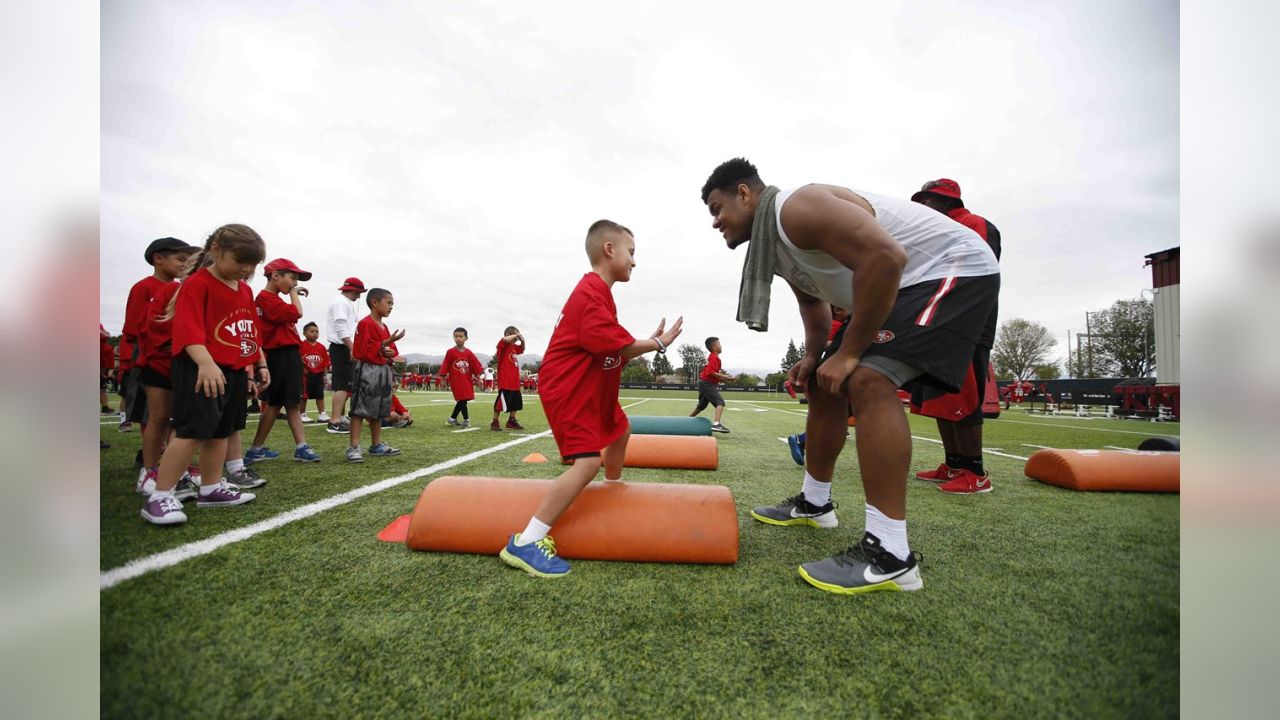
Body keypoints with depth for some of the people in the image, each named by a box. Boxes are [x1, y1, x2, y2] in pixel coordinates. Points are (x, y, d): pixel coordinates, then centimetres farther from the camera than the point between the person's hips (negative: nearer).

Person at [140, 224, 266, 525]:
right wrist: (206, 363, -34)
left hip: (235, 370, 8)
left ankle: (211, 489, 23)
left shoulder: (245, 290, 15)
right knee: (193, 431, -11)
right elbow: (188, 329, -21)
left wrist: (260, 363, 19)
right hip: (202, 370, -8)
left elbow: (252, 331, 22)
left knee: (220, 430, 13)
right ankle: (159, 497, -1)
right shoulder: (197, 284, -10)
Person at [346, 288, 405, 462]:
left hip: (383, 371, 9)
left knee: (378, 410, 13)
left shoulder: (384, 327, 17)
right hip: (367, 370, -9)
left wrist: (390, 352, -4)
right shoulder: (365, 324, -11)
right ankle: (354, 448, -3)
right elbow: (366, 350, -20)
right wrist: (387, 342, -22)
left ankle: (376, 445, 21)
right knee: (359, 409, -6)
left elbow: (390, 351, 19)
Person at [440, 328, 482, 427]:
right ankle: (466, 420, 1)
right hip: (456, 380, -4)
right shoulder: (450, 352, -6)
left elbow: (476, 366, 7)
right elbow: (445, 366, -3)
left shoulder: (469, 353, 2)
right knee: (462, 399, -8)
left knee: (461, 400, 11)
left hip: (467, 380, 4)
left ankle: (452, 418, 27)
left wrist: (477, 377, 5)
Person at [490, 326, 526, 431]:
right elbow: (505, 339, -29)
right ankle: (494, 423, 6)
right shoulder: (503, 345, -7)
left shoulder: (514, 347, 16)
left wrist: (522, 341, 12)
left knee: (516, 402, 15)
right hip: (505, 381, -9)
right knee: (501, 401, -5)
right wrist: (516, 335, -14)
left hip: (515, 381, 9)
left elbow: (522, 349, 32)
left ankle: (512, 421, 28)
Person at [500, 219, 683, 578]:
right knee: (588, 462, -19)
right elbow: (615, 346, -26)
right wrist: (656, 343, -12)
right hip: (569, 390, -11)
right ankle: (526, 542, -13)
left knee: (620, 430, 28)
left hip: (590, 389, 11)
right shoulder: (593, 292, -19)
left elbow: (612, 349, 9)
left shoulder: (597, 291, 15)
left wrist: (648, 343, -1)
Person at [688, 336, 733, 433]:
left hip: (703, 383, 11)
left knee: (701, 405, 23)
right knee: (720, 402, -17)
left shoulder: (711, 357, 17)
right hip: (708, 384, -11)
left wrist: (723, 376, 11)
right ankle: (716, 424, -30)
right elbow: (711, 372, -24)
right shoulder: (715, 357, -14)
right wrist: (723, 377, -19)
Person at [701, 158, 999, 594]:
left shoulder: (795, 209, -25)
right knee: (825, 385, 8)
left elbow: (886, 257, -36)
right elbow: (812, 297, 20)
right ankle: (814, 503, 24)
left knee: (868, 380, -29)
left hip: (955, 270, -10)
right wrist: (812, 356, 4)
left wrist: (847, 352, -29)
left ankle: (889, 556, -23)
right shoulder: (772, 243, 7)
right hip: (901, 284, 10)